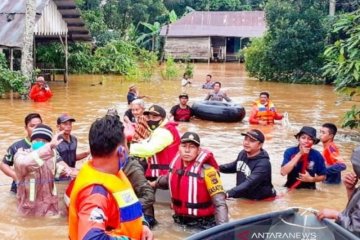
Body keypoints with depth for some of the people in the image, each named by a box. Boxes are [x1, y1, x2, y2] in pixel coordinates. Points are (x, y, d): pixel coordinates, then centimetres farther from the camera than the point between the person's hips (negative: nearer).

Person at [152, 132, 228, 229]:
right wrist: (155, 184, 36)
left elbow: (220, 203, -24)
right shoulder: (175, 163, -2)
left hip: (203, 224, -6)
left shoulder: (206, 170, -21)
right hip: (180, 221, 6)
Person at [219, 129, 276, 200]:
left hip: (260, 200, -7)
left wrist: (229, 194, -47)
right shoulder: (243, 153, 1)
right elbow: (234, 166, 22)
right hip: (242, 197, 7)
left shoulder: (263, 164, -25)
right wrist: (219, 167, 3)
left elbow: (250, 183, -36)